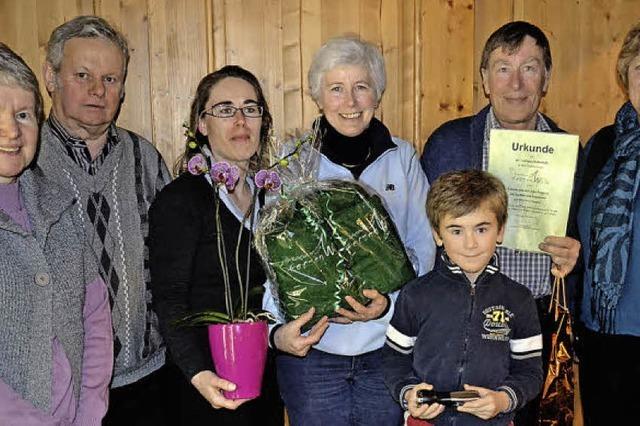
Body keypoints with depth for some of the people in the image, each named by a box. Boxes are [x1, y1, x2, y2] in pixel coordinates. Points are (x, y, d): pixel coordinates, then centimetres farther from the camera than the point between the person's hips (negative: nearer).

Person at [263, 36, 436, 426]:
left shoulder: (402, 157, 2)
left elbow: (424, 248, 2)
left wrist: (389, 303, -15)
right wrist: (278, 329, -17)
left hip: (387, 350, 2)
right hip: (311, 351, -1)